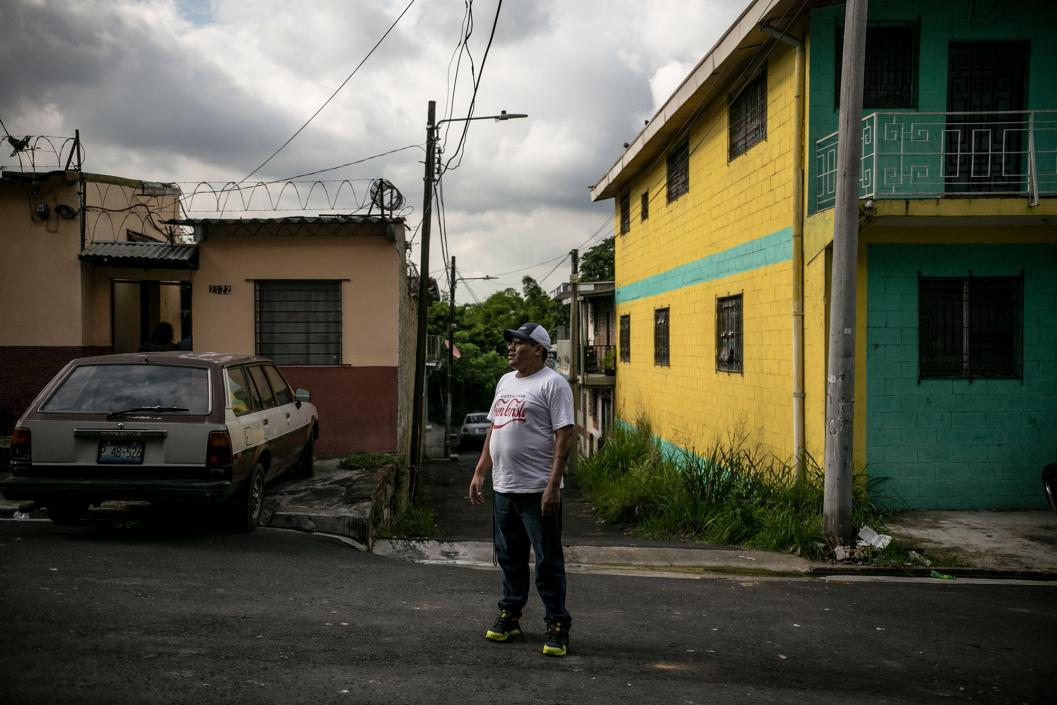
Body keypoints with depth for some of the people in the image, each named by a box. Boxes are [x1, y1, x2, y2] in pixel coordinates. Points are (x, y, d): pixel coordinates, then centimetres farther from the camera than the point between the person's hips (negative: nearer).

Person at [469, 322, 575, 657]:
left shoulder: (552, 383, -10)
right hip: (503, 487, 8)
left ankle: (558, 626, 9)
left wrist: (553, 486, -22)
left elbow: (564, 436, -16)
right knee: (509, 557, 17)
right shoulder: (505, 381, 16)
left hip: (537, 490, -8)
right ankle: (509, 616, 30)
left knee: (548, 561, -1)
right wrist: (480, 472, 17)